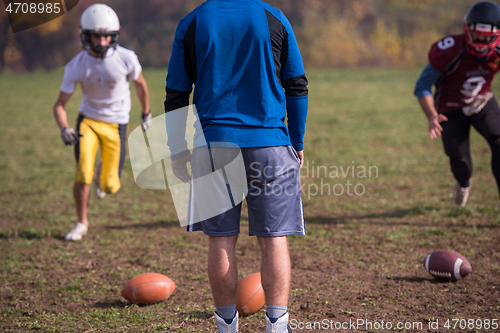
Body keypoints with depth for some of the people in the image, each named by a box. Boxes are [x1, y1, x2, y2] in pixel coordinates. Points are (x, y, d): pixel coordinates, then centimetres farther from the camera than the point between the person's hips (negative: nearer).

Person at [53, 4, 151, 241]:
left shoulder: (126, 58, -17)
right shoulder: (76, 66, -16)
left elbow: (140, 84, 5)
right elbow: (60, 104, -8)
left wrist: (146, 113, 18)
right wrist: (64, 129, -27)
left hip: (116, 125, 0)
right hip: (88, 120, 0)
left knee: (110, 187, -2)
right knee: (83, 175, -17)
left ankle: (104, 173, 38)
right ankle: (82, 223, 8)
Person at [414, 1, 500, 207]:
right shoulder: (449, 52, -31)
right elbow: (422, 87, -24)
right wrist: (432, 117, -39)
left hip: (483, 103, 2)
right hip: (452, 110, -2)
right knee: (459, 159, 7)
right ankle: (464, 184, 45)